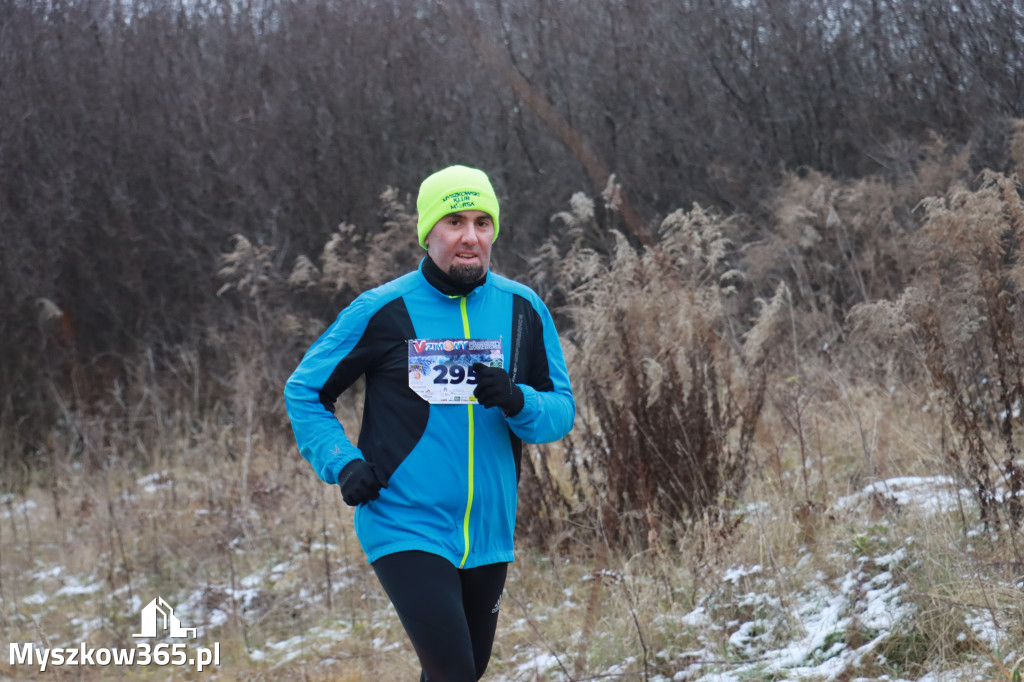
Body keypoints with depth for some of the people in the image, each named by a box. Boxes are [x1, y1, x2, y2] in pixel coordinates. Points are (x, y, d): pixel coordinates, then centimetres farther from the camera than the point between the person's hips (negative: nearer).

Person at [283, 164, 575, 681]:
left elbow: (561, 409, 7)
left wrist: (518, 403, -15)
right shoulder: (383, 310, -6)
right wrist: (342, 464, -10)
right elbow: (305, 391, 4)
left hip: (488, 535, 5)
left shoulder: (523, 309, 3)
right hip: (405, 530, -5)